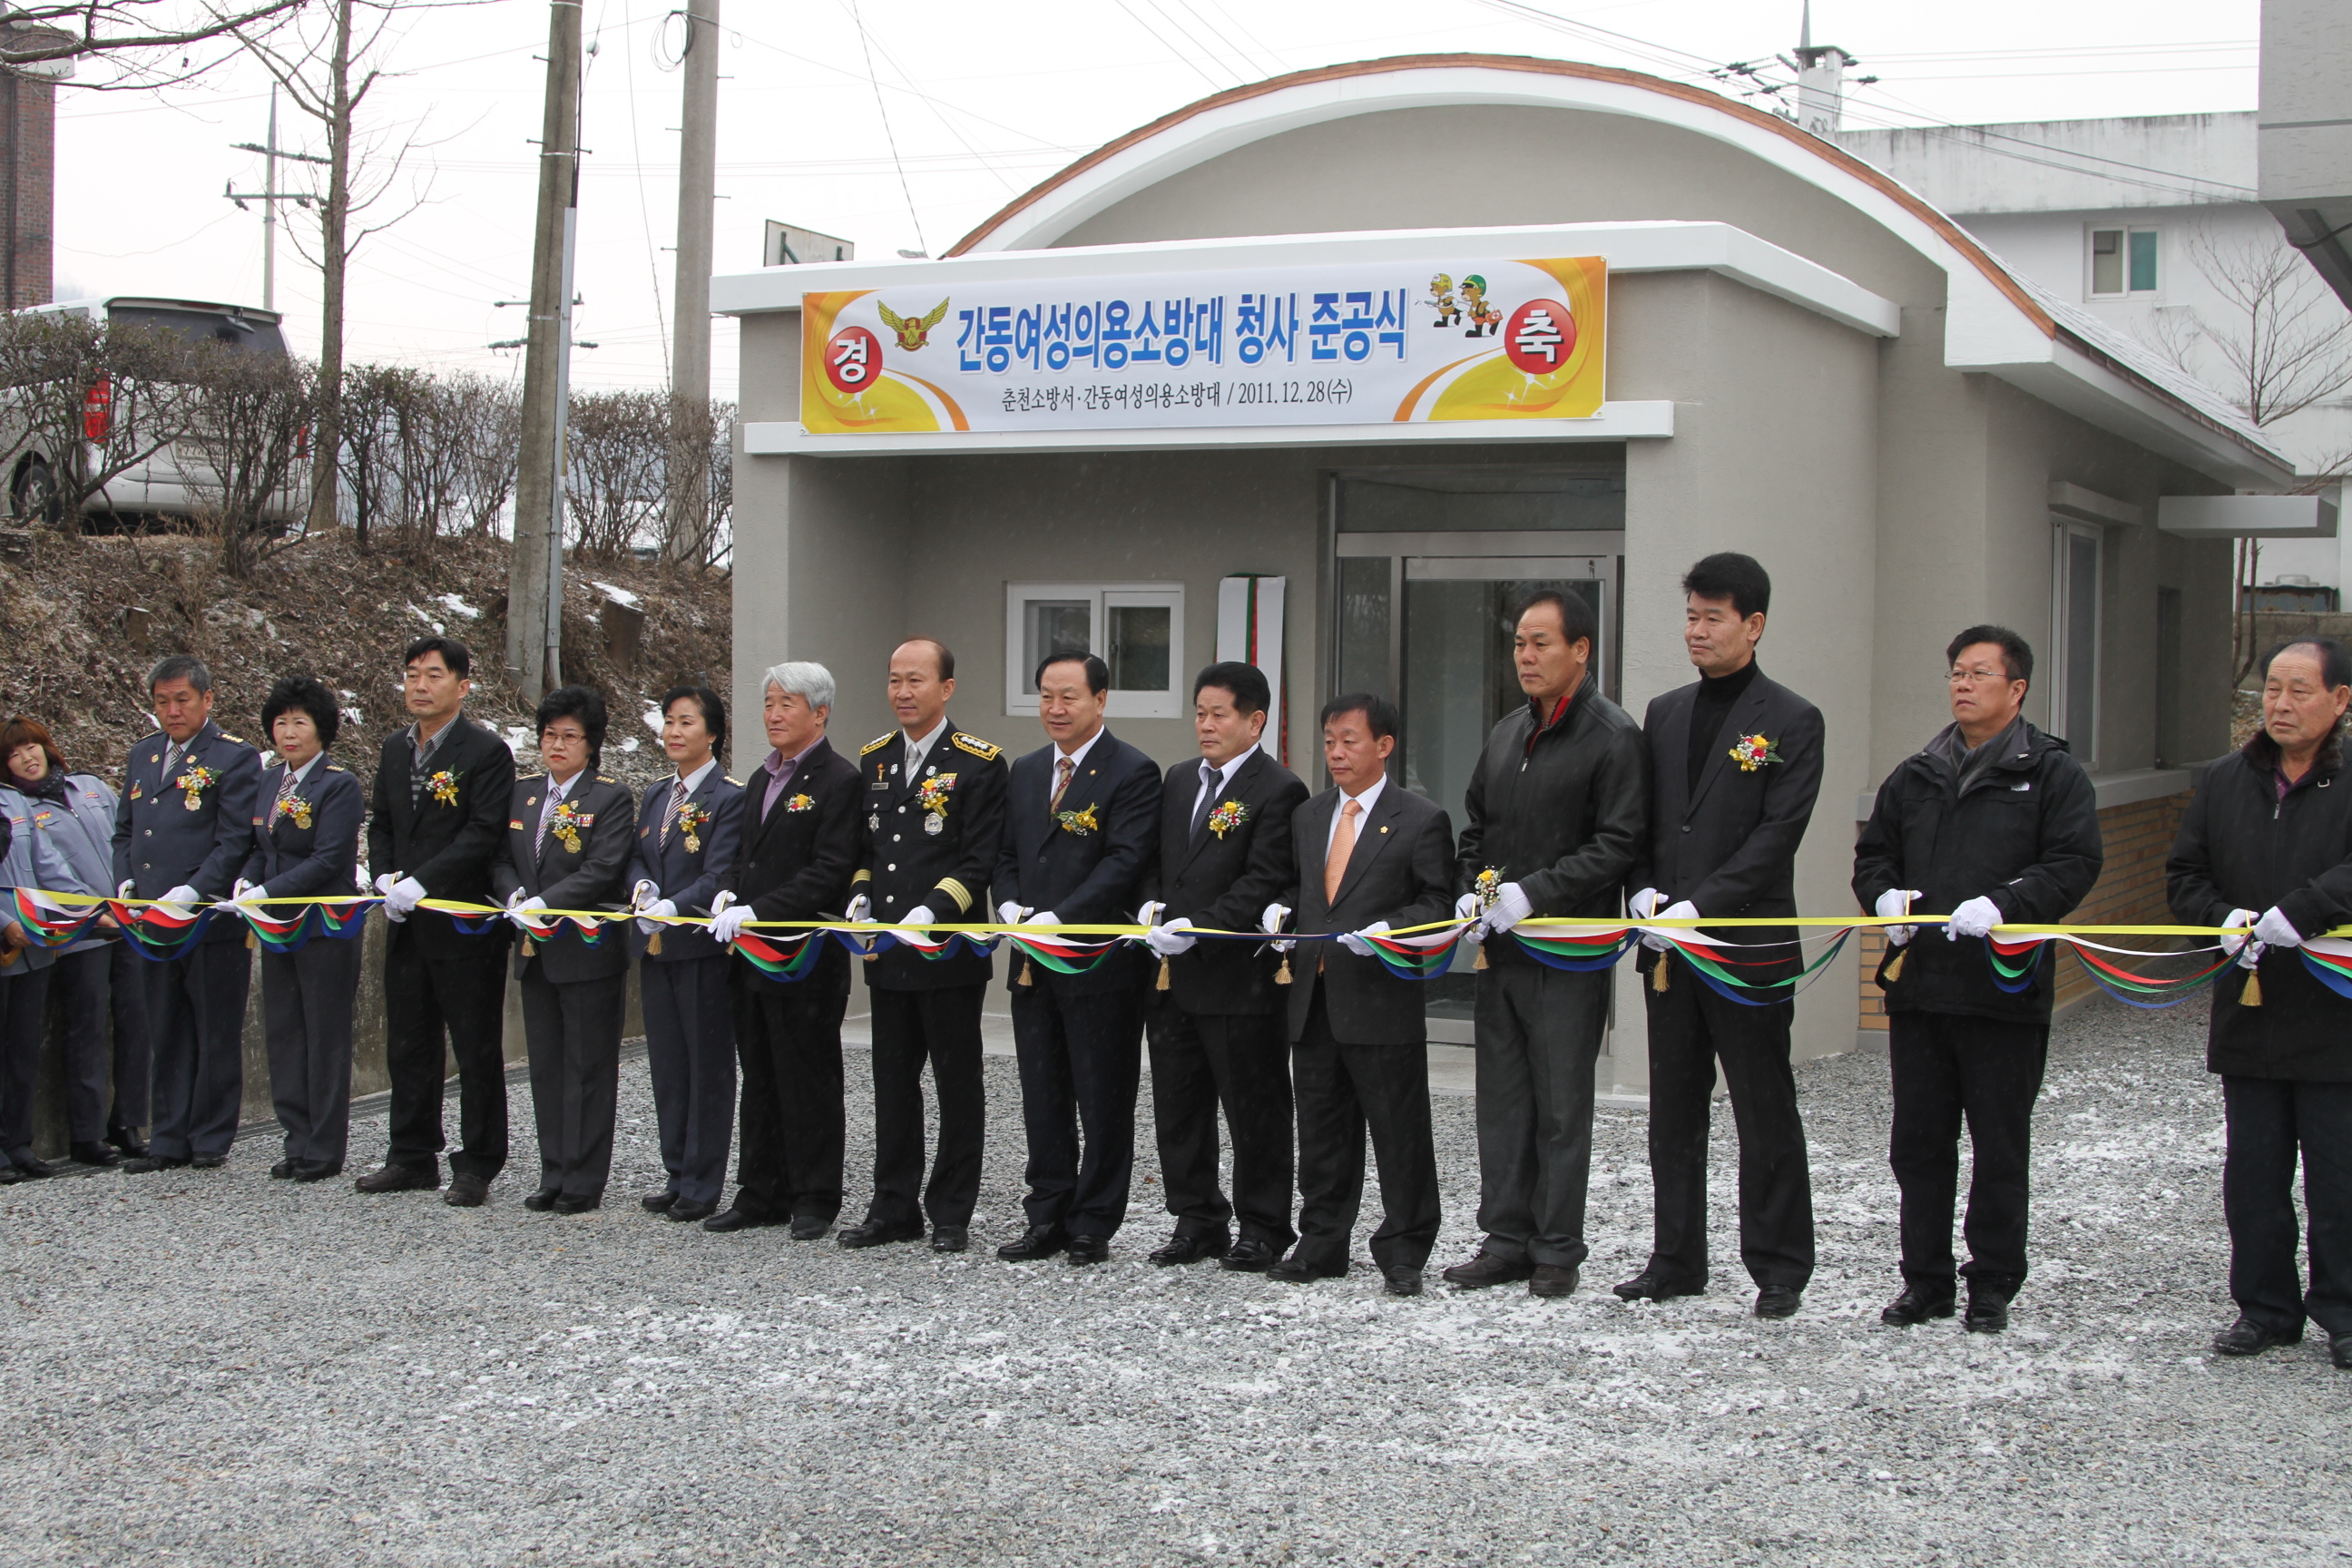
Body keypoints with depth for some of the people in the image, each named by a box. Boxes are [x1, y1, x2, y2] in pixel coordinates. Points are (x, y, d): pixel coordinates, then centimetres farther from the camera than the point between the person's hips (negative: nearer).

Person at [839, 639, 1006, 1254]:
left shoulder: (978, 764, -6)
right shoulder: (873, 760, 12)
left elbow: (981, 862, -10)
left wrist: (931, 911, -20)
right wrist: (861, 898, 1)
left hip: (949, 952, -6)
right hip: (886, 953, 6)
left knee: (956, 1085, 3)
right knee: (893, 1083, 11)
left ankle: (951, 1214, 11)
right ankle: (894, 1208, 20)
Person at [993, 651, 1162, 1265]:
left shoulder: (1132, 773, -8)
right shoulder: (1025, 772, 14)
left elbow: (1125, 863, -16)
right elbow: (1007, 856, 16)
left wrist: (1057, 919, -23)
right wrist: (1010, 908, -5)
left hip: (1100, 962, -7)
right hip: (1033, 964, 7)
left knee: (1103, 1105, 2)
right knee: (1043, 1100, 12)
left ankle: (1093, 1227, 10)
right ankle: (1047, 1219, 21)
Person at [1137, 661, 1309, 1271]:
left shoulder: (1278, 791, -11)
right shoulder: (1179, 780, 14)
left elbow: (1262, 885, -17)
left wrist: (1197, 929, -23)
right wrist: (1151, 905, -2)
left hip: (1239, 979, -7)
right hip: (1172, 977, 8)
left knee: (1254, 1112, 3)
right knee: (1178, 1107, 13)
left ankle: (1264, 1231, 14)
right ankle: (1197, 1222, 25)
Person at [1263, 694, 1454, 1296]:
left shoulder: (1421, 820, -2)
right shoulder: (1308, 817, 15)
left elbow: (1436, 905, -4)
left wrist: (1387, 930, -19)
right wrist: (1278, 910, 1)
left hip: (1383, 1003, -5)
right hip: (1313, 1000, 6)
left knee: (1399, 1134, 0)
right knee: (1321, 1132, 12)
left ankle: (1402, 1253, 9)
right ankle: (1322, 1245, 21)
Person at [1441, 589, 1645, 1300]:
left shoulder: (1613, 736, -8)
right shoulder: (1507, 732, 14)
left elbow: (1618, 844, -14)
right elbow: (1474, 827, 21)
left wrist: (1533, 892, -18)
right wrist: (1468, 892, 3)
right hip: (1499, 947, 7)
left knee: (1561, 1104, 0)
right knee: (1502, 1099, 9)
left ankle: (1558, 1250, 9)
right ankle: (1506, 1239, 17)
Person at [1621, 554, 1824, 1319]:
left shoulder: (1792, 722, -5)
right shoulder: (1663, 714, 12)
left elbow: (1776, 835, -12)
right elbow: (1639, 823, 14)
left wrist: (1700, 906, -18)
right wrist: (1644, 894, -4)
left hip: (1749, 947, -5)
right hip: (1668, 946, 5)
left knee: (1766, 1118, 2)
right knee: (1673, 1114, 11)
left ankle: (1780, 1270, 12)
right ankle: (1676, 1261, 20)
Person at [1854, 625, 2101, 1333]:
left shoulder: (2053, 773, 0)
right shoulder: (1915, 775, 15)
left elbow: (2074, 864, -9)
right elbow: (1873, 854, 20)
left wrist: (2003, 904, -22)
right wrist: (1886, 897, -2)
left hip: (2005, 990, -5)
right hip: (1917, 983, 5)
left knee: (2000, 1149, 3)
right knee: (1918, 1143, 8)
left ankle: (1993, 1287, 14)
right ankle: (1925, 1281, 18)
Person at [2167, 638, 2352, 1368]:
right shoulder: (2225, 781, 9)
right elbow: (2185, 875, 11)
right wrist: (2225, 921, -6)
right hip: (2249, 1014, 4)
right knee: (2253, 1176, 10)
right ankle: (2265, 1308, 21)